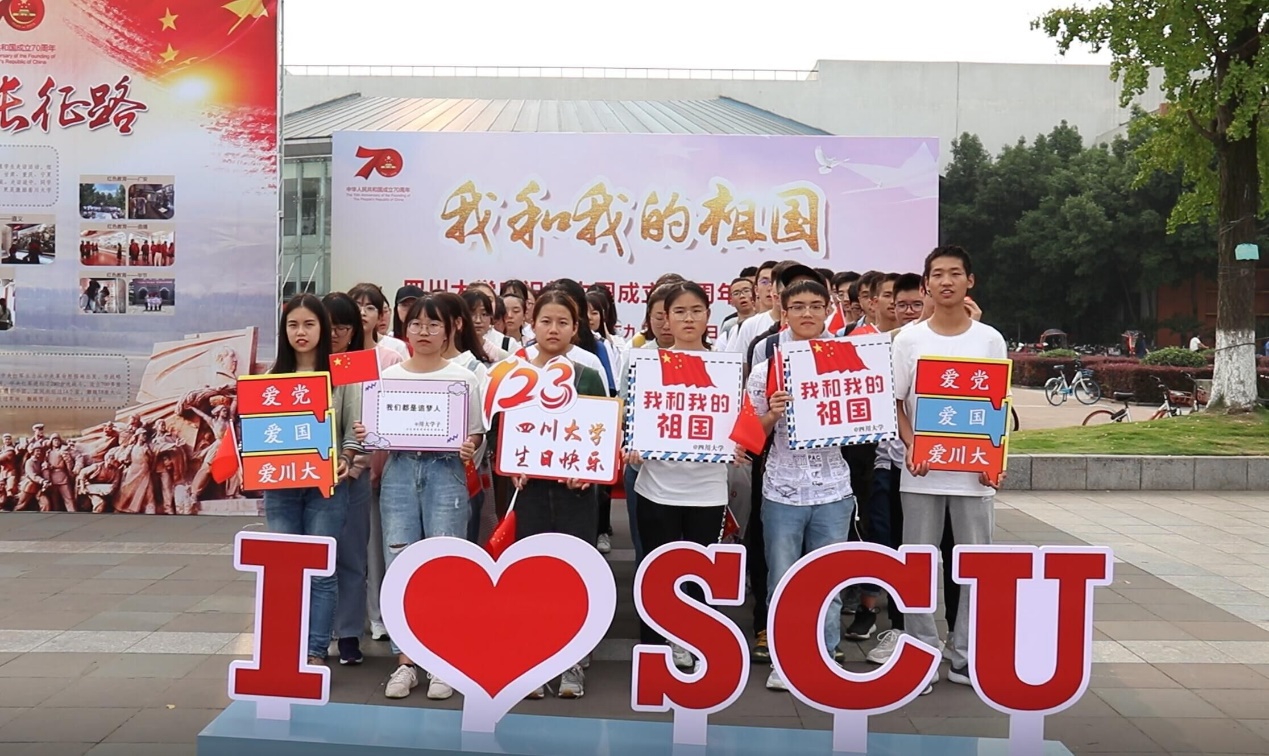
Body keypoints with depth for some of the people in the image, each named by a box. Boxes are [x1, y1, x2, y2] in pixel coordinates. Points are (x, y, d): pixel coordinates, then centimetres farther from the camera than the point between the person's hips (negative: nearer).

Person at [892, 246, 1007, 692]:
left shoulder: (990, 340, 4)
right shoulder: (909, 339, 2)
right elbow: (895, 403, 3)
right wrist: (911, 447, -13)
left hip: (974, 470, 1)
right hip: (922, 469, -1)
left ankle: (965, 652, 20)